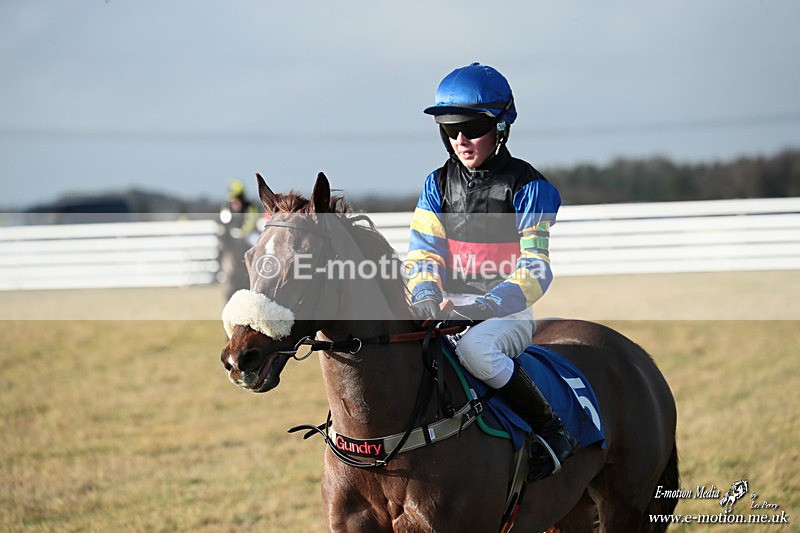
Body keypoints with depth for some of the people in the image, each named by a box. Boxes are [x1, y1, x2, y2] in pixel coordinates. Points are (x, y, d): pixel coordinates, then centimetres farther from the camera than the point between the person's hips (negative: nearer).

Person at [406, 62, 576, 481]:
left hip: (508, 314, -5)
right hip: (450, 310, 5)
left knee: (475, 348, -37)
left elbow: (535, 267, -11)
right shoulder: (438, 184, 11)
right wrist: (426, 293, -17)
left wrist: (495, 302, -28)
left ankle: (552, 431, -23)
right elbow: (423, 252, 6)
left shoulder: (526, 186, -5)